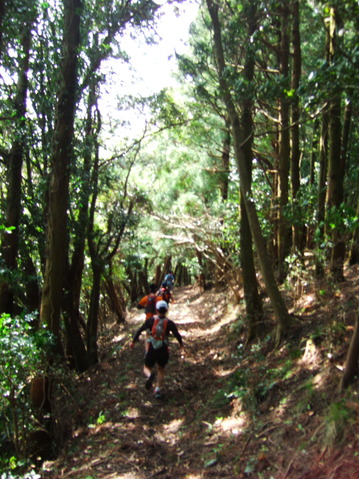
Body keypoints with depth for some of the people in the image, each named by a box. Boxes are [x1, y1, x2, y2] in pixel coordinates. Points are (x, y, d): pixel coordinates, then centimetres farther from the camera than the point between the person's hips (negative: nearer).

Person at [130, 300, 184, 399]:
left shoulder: (151, 320, -4)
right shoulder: (170, 323, -6)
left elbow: (140, 330, -4)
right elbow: (177, 335, -7)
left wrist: (133, 341, 8)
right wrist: (181, 344, 12)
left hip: (152, 350, -1)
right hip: (163, 351, 1)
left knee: (147, 368, 17)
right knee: (161, 370, 25)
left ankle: (150, 376, -18)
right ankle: (158, 390, 16)